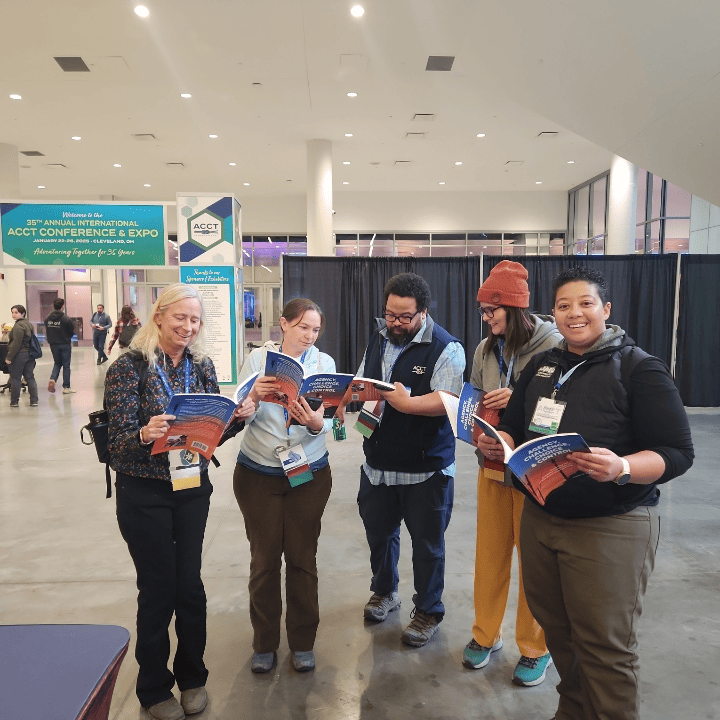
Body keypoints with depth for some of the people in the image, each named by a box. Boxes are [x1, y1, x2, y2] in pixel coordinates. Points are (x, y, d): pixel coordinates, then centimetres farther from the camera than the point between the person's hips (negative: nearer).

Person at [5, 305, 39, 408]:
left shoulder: (18, 326, -15)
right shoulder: (28, 324, 14)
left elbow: (16, 344, -19)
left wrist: (9, 357, -15)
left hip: (19, 355, -8)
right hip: (29, 355, 8)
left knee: (15, 378, 3)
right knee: (30, 377, 9)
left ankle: (14, 401, 10)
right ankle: (34, 401, 7)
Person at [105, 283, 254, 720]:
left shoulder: (202, 366, 2)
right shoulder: (129, 366, -10)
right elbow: (118, 441, -15)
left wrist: (237, 415, -13)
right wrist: (145, 435, -35)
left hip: (193, 488, 3)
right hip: (144, 493, -3)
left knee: (190, 582, 12)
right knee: (159, 587, 8)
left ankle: (192, 676, 35)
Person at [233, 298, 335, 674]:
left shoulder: (324, 363, 0)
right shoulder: (258, 358, -1)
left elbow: (327, 421, -9)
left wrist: (314, 421, -32)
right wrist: (254, 397, -28)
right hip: (257, 473, 0)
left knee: (302, 558, 9)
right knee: (264, 558, 8)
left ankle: (302, 642, 29)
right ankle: (264, 643, 29)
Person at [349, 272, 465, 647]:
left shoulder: (445, 347, -14)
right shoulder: (378, 338, 8)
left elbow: (448, 402, -24)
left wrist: (406, 403, -38)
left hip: (426, 467, -6)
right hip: (378, 461, 6)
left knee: (427, 542, 10)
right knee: (378, 530, 21)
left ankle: (428, 611, 32)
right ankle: (384, 591, 47)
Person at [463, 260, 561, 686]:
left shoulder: (552, 344, -12)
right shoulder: (486, 349, 6)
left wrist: (518, 398, -23)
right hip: (493, 463, 5)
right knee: (490, 551, 15)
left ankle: (535, 647, 29)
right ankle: (486, 634, 35)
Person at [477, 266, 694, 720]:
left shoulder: (640, 369, -9)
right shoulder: (542, 366, 9)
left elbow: (677, 454, -13)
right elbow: (515, 429, 16)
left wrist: (622, 468, -31)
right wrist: (497, 444, -7)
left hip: (612, 527, -5)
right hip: (540, 517, 6)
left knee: (604, 645, 5)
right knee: (556, 629, 18)